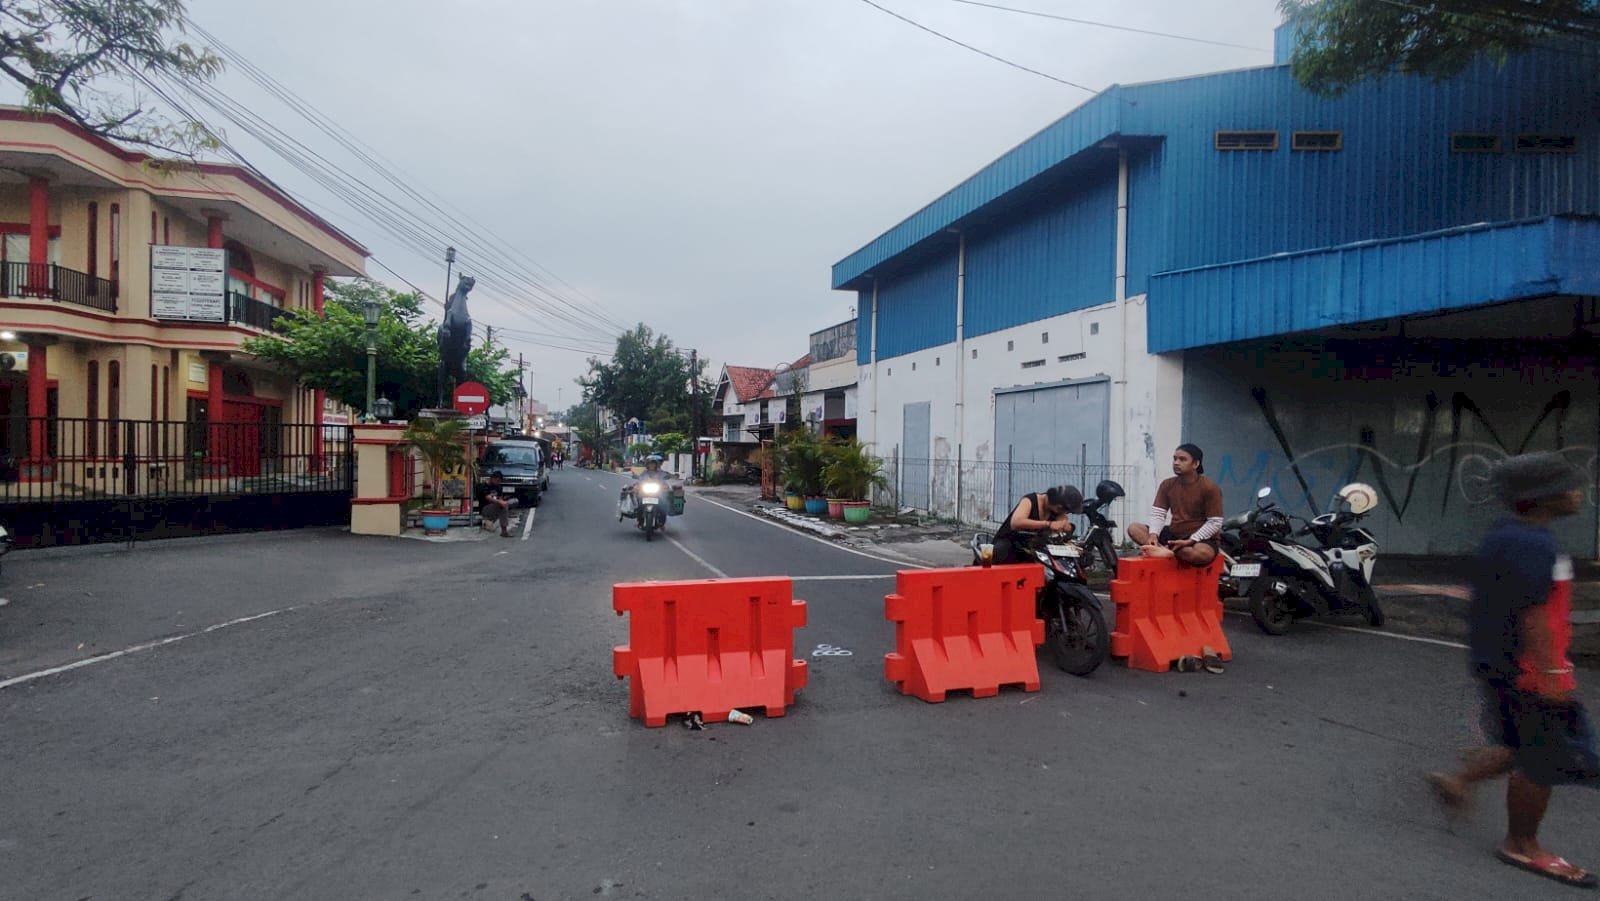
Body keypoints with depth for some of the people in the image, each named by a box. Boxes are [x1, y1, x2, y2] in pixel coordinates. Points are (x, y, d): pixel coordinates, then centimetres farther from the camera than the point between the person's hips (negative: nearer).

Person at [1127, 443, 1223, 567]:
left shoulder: (1209, 488, -10)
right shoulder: (1167, 484, 4)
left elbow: (1215, 523, -13)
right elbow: (1157, 514, 1)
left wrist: (1190, 541, -22)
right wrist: (1153, 534, -20)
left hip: (1199, 539, -5)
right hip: (1173, 534, 5)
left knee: (1204, 554, -41)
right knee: (1134, 528, -14)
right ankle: (1164, 550, -36)